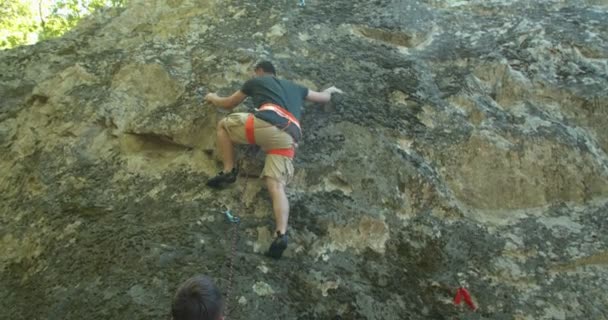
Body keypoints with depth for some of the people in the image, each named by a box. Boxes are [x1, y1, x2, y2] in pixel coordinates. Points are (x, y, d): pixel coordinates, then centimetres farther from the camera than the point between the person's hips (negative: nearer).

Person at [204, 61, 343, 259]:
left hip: (265, 123, -4)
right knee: (276, 186, -6)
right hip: (288, 138, 4)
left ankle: (228, 172, 11)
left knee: (223, 125, 21)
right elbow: (324, 98, 47)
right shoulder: (295, 87, 37)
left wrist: (213, 98, 59)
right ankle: (282, 234, -28)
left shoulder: (256, 81, 27)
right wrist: (331, 90, 70)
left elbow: (229, 104, 37)